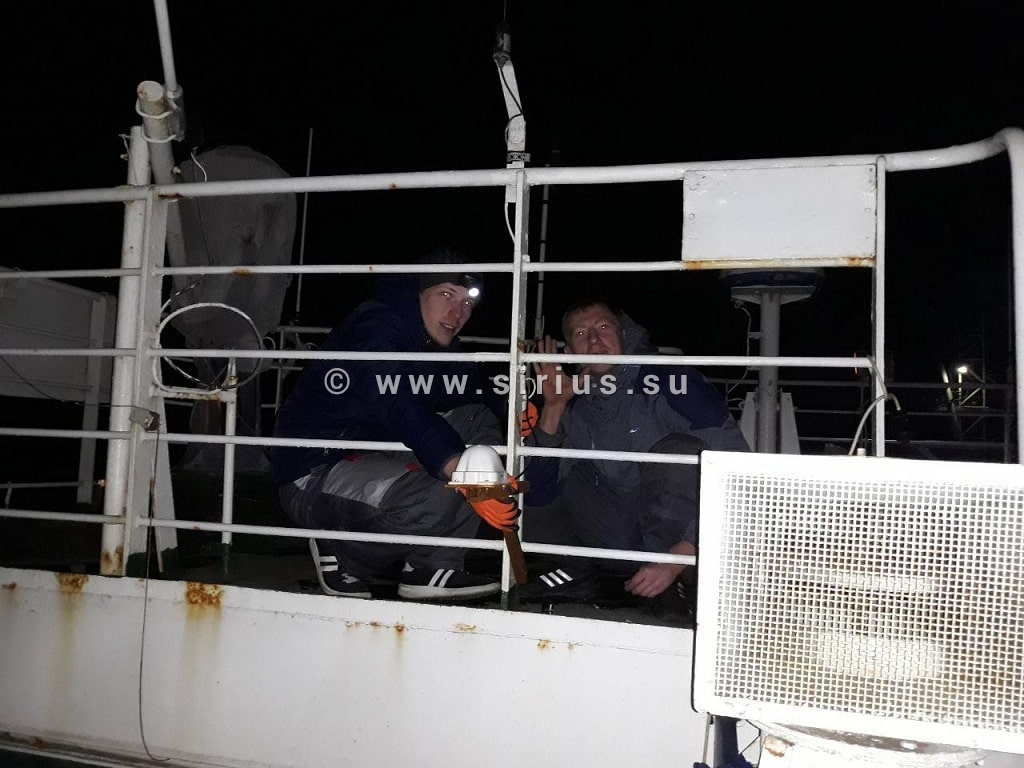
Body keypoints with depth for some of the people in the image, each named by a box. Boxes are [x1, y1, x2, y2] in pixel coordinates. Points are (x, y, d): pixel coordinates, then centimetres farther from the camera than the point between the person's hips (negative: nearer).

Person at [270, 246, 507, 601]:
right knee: (436, 496, -32)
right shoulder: (374, 329, -20)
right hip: (314, 473, -9)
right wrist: (462, 470, -50)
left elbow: (482, 395, 9)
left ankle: (434, 567, -7)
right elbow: (401, 412, -38)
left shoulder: (439, 342, 9)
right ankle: (344, 555, -2)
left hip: (377, 457, 9)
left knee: (479, 421, -2)